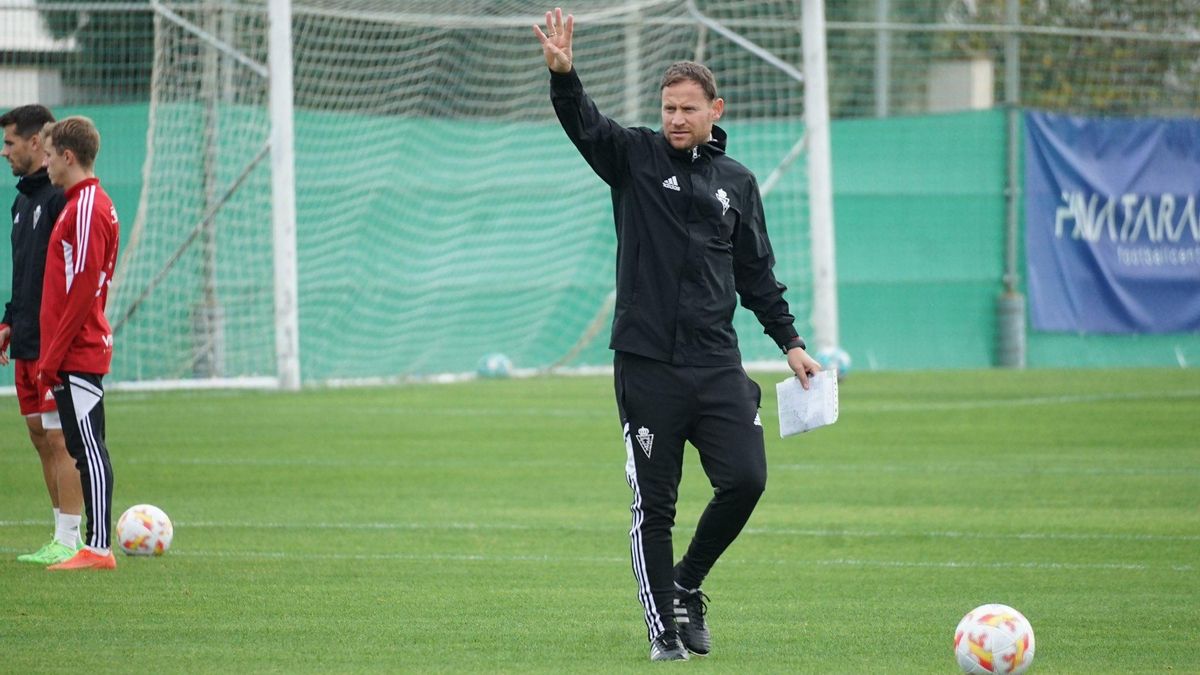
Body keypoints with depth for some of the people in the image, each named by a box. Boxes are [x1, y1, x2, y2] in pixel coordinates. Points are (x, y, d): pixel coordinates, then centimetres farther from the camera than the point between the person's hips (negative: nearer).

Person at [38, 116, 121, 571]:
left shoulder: (88, 207, -13)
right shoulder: (82, 203, 17)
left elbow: (84, 287, -19)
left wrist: (54, 354, -18)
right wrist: (53, 353, 20)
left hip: (78, 354, -10)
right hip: (77, 354, 10)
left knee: (88, 447, -9)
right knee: (82, 448, 10)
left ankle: (98, 547, -10)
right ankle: (95, 546, 11)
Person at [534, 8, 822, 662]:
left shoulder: (736, 183, 13)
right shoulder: (637, 157, 4)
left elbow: (757, 274, 19)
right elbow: (585, 125, -16)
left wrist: (790, 343, 14)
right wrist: (562, 75, -35)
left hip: (716, 363, 3)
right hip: (645, 363, -3)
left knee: (745, 478, -9)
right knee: (654, 503, -1)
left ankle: (687, 582, 15)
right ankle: (664, 627, 9)